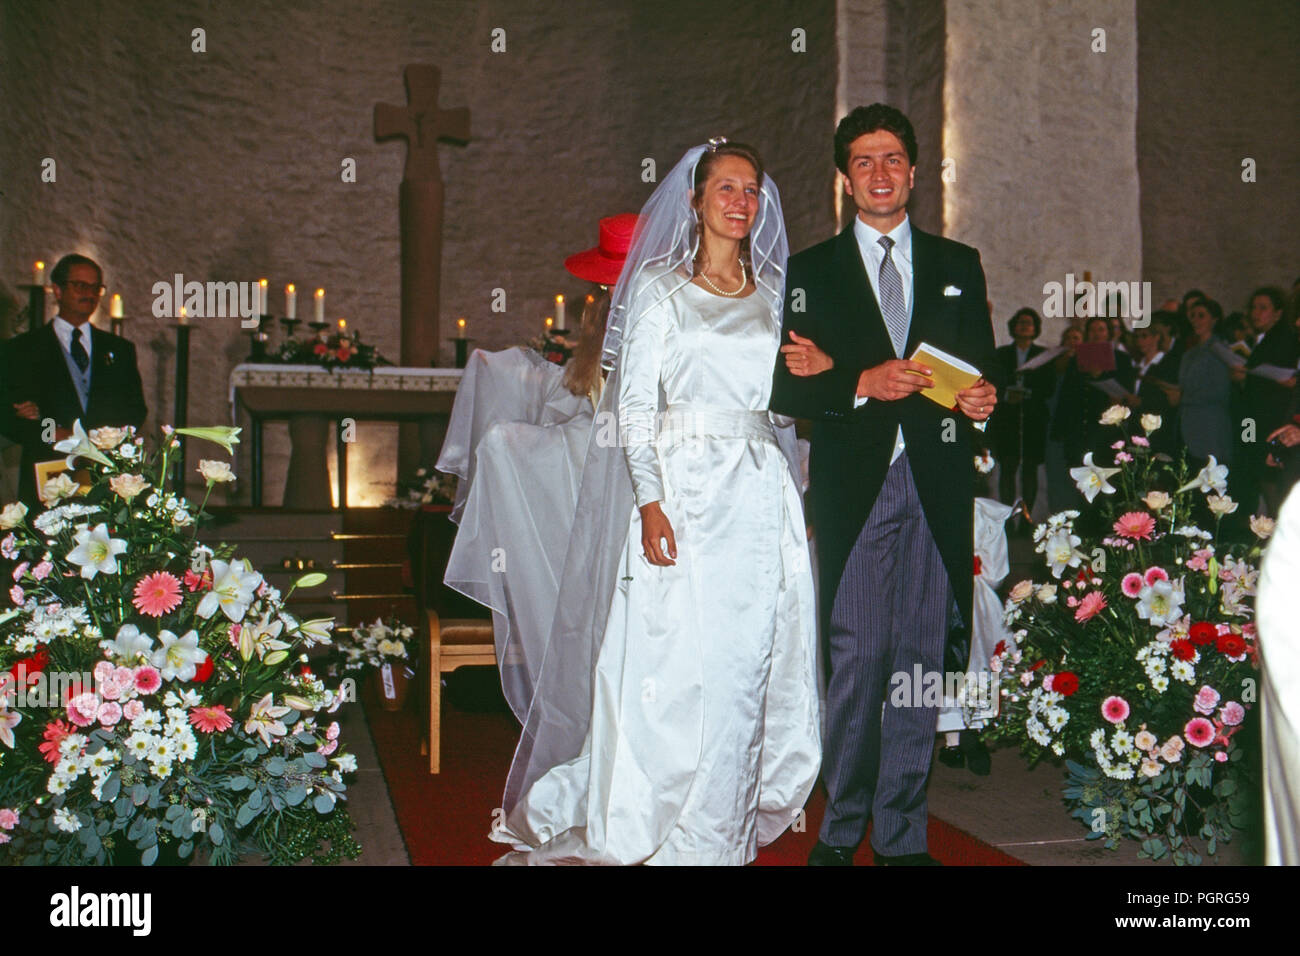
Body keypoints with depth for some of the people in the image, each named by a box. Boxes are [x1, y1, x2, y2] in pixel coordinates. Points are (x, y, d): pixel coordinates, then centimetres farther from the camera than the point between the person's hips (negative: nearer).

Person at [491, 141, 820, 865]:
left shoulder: (775, 293, 16)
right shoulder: (659, 286, 4)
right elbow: (634, 403, -4)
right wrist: (650, 500, -13)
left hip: (762, 499, 4)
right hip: (680, 489, -4)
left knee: (742, 669, 4)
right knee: (666, 665, -5)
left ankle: (720, 833, 19)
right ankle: (652, 834, 10)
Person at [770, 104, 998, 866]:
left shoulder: (959, 265, 16)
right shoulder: (811, 271, 8)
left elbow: (983, 366, 15)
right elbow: (787, 387, 1)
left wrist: (984, 398, -7)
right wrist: (862, 384, -14)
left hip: (937, 486, 2)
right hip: (854, 487, -2)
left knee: (921, 660, 5)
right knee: (856, 658, -2)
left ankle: (903, 833, 15)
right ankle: (843, 826, 14)